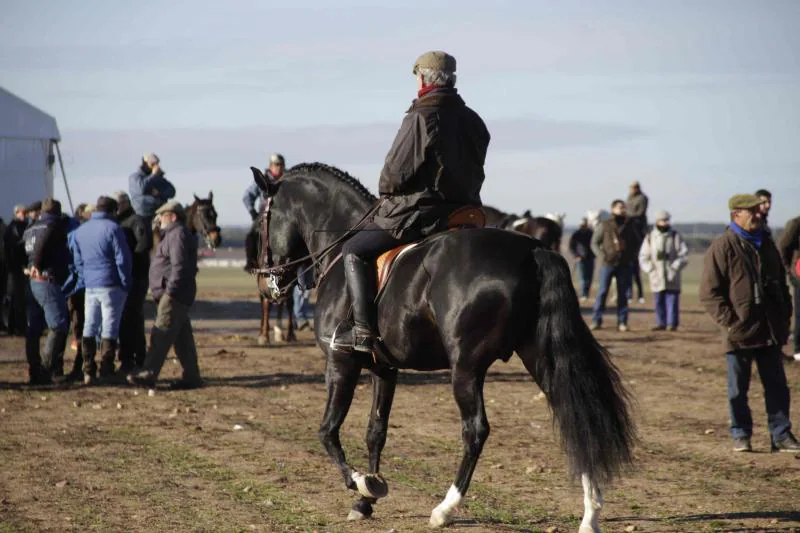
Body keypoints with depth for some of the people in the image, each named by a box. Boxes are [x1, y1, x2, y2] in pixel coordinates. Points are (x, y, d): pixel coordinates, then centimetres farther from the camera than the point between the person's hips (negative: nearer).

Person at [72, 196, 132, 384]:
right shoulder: (112, 228, -9)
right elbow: (122, 260, -11)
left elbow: (78, 261, 15)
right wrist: (126, 284, -3)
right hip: (111, 287, -5)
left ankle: (88, 372, 7)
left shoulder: (80, 231, 11)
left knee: (89, 329, 9)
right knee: (109, 330, -1)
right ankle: (106, 373, -2)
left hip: (90, 287, 5)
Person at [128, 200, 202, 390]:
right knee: (183, 337, 11)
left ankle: (149, 374, -18)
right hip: (172, 295, 11)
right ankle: (192, 376, 13)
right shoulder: (173, 234, 23)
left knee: (161, 334, -14)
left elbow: (179, 266, -21)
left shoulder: (178, 235, -11)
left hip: (173, 296, -11)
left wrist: (170, 290, -24)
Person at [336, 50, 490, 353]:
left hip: (421, 213, -8)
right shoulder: (473, 122, 9)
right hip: (465, 211, 8)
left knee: (355, 251, 0)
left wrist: (386, 191, 6)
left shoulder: (421, 118, -15)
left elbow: (395, 174, -15)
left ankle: (364, 330, -10)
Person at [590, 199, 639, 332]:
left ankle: (622, 322, 7)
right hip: (608, 264, -2)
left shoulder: (629, 226, 8)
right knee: (603, 292, -3)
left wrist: (632, 257, 6)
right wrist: (602, 256, -7)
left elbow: (636, 243, 19)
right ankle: (596, 320, 1)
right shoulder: (605, 225, 0)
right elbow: (594, 242, 4)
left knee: (622, 294, 4)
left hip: (624, 265, 2)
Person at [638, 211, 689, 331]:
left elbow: (684, 254, 1)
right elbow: (643, 256, 12)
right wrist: (649, 268, -3)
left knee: (672, 300, -6)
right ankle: (661, 323, 10)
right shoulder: (650, 237, 10)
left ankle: (672, 323, -4)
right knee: (659, 301, 4)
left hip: (672, 276, -2)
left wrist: (675, 267, -11)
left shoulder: (675, 236, 4)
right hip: (657, 276, 2)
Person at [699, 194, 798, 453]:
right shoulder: (722, 247, -8)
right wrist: (729, 322, -16)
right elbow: (709, 293, -11)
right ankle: (741, 435, 16)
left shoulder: (767, 245, 12)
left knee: (777, 385, 6)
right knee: (738, 389, 5)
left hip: (770, 331, 5)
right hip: (739, 332, -5)